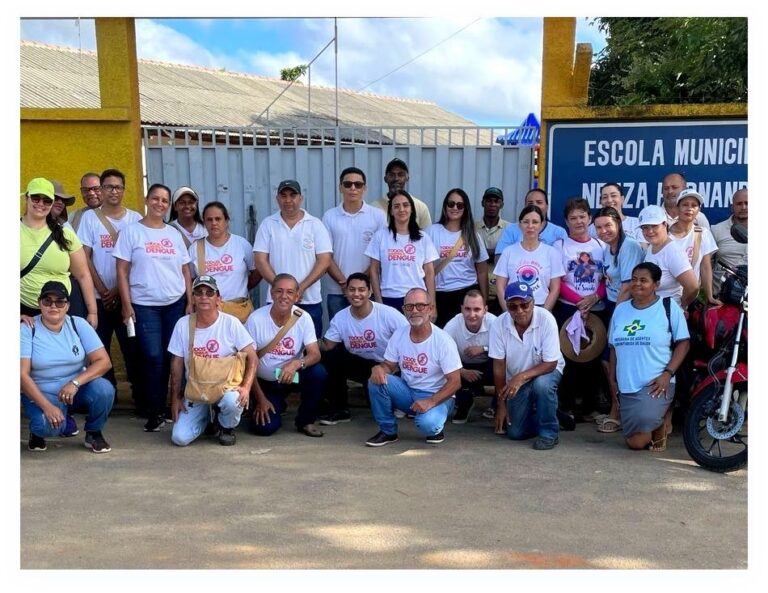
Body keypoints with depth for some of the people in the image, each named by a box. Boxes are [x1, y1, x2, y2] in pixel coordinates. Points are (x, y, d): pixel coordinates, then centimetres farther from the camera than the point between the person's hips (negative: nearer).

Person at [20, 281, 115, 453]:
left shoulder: (78, 324, -5)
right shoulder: (27, 330, -10)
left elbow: (104, 361, -11)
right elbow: (23, 374, -16)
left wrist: (75, 383, -27)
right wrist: (47, 406, -27)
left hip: (76, 390, 2)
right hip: (42, 394, -2)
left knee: (104, 389, -29)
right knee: (49, 425, -34)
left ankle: (93, 433, 0)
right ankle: (38, 431, 6)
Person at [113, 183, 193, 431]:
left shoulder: (174, 233, 11)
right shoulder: (131, 231, 0)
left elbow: (185, 270, 14)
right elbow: (122, 271, -3)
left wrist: (190, 302, 7)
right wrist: (126, 304, -8)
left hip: (175, 304, 4)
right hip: (144, 305, -3)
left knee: (173, 357, 4)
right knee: (154, 358, -7)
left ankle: (168, 407, 16)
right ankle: (155, 413, 5)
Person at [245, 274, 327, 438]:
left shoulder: (303, 318, -13)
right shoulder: (255, 319, -18)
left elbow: (315, 354, -17)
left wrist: (296, 364, -40)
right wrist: (260, 399, -12)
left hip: (293, 377, 1)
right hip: (265, 383, -1)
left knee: (318, 373, -28)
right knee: (265, 427, -18)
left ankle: (305, 421, -3)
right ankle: (277, 406, 20)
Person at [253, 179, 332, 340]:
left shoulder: (315, 224, 3)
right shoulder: (268, 225, 5)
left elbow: (324, 261, -3)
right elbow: (260, 260, 0)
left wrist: (301, 288, -12)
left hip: (310, 301, 0)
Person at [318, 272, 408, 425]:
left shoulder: (388, 314, -20)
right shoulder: (340, 317, -7)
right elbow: (327, 346, -6)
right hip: (361, 364, 5)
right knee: (329, 358, -18)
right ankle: (340, 409, 1)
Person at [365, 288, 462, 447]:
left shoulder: (443, 340, -18)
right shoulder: (398, 335, -4)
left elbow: (455, 382, -17)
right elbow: (389, 365, 7)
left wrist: (431, 401, -30)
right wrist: (378, 368, -19)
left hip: (437, 396, -5)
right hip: (407, 391, 5)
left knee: (426, 423, -35)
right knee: (376, 380, -20)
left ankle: (435, 428, 4)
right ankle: (388, 431, -3)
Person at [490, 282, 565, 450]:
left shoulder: (546, 319, -28)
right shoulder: (498, 325, -21)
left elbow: (550, 363, -25)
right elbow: (499, 367, -13)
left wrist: (521, 377, -38)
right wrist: (501, 404, -10)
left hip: (546, 371, -2)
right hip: (515, 380, 2)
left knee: (542, 384, -38)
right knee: (515, 433, -5)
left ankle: (549, 432, -14)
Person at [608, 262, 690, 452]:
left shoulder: (669, 307, -1)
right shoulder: (621, 309, 12)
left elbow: (683, 343, -3)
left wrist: (667, 374, -14)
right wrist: (613, 379, 12)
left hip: (656, 384, -5)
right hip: (626, 386, 5)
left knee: (646, 418, -34)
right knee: (635, 443, 1)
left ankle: (662, 424, 3)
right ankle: (661, 417, 32)